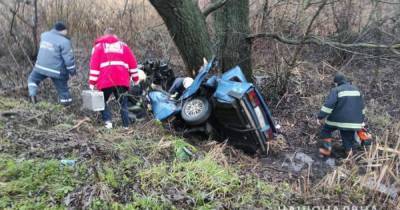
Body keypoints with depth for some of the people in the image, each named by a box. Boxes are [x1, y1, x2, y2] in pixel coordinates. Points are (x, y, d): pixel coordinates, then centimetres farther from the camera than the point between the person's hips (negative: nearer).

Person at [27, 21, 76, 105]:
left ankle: (32, 94, 7)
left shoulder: (44, 35, 6)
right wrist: (72, 70, -3)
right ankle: (67, 103, 20)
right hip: (57, 70, -4)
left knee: (32, 79, 26)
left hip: (41, 66, 5)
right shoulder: (64, 42, -15)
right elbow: (68, 58, -15)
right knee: (62, 88, 10)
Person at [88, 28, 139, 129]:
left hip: (105, 81, -1)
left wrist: (92, 82, 1)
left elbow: (94, 65, 2)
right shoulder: (123, 45, 18)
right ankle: (126, 125, 8)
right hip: (122, 80, 1)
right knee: (123, 103, 12)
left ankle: (107, 121, -2)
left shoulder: (99, 45, 13)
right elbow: (132, 62, 11)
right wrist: (135, 78, 16)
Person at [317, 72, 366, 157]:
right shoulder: (356, 89, 14)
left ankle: (326, 150, 5)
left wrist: (320, 116, -14)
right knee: (348, 138, 12)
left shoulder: (336, 90, -6)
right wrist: (361, 120, 27)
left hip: (337, 119, -4)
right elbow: (361, 106, 20)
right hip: (352, 121, 5)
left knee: (326, 131, 15)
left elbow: (328, 104, -18)